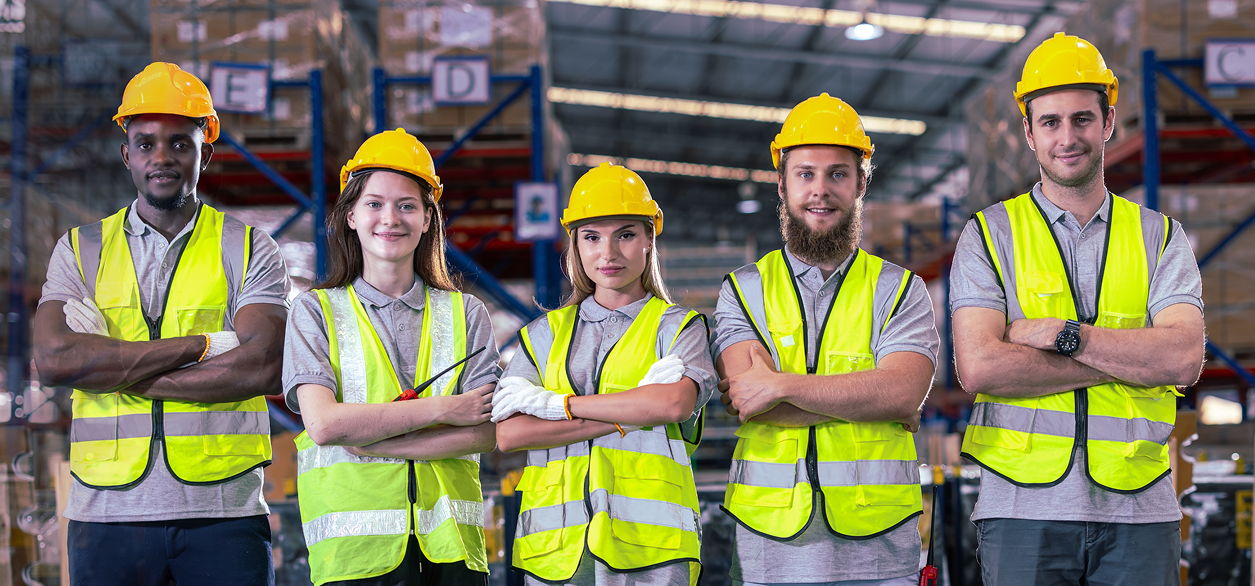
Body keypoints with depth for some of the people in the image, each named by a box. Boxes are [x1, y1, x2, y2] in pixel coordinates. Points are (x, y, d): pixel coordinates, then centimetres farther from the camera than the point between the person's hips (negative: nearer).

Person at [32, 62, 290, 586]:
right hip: (109, 511, 1)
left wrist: (111, 370, -9)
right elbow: (54, 360, -7)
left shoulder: (249, 251, 7)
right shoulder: (80, 250, 11)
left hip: (222, 510, -1)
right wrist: (202, 345, -10)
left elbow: (262, 367, -9)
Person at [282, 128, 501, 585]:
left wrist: (370, 441, -10)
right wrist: (441, 409, -7)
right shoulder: (316, 312, 7)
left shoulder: (465, 314, 12)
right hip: (355, 547, -2)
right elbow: (323, 424, -8)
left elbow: (487, 432, -1)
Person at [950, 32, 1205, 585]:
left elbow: (1184, 357, -4)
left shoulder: (1160, 236, 12)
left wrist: (1064, 334, -11)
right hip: (1024, 509, -1)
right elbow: (980, 368, -10)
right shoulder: (988, 236, 6)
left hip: (1138, 512, 2)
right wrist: (1134, 361, -8)